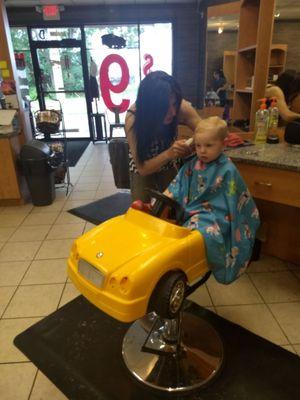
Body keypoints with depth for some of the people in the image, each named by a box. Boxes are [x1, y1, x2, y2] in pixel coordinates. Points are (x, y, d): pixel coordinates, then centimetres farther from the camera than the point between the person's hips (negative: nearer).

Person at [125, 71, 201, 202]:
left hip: (168, 165, 2)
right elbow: (142, 168, -31)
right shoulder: (133, 118, -34)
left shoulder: (180, 107, -29)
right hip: (142, 167, -2)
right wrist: (169, 154, -47)